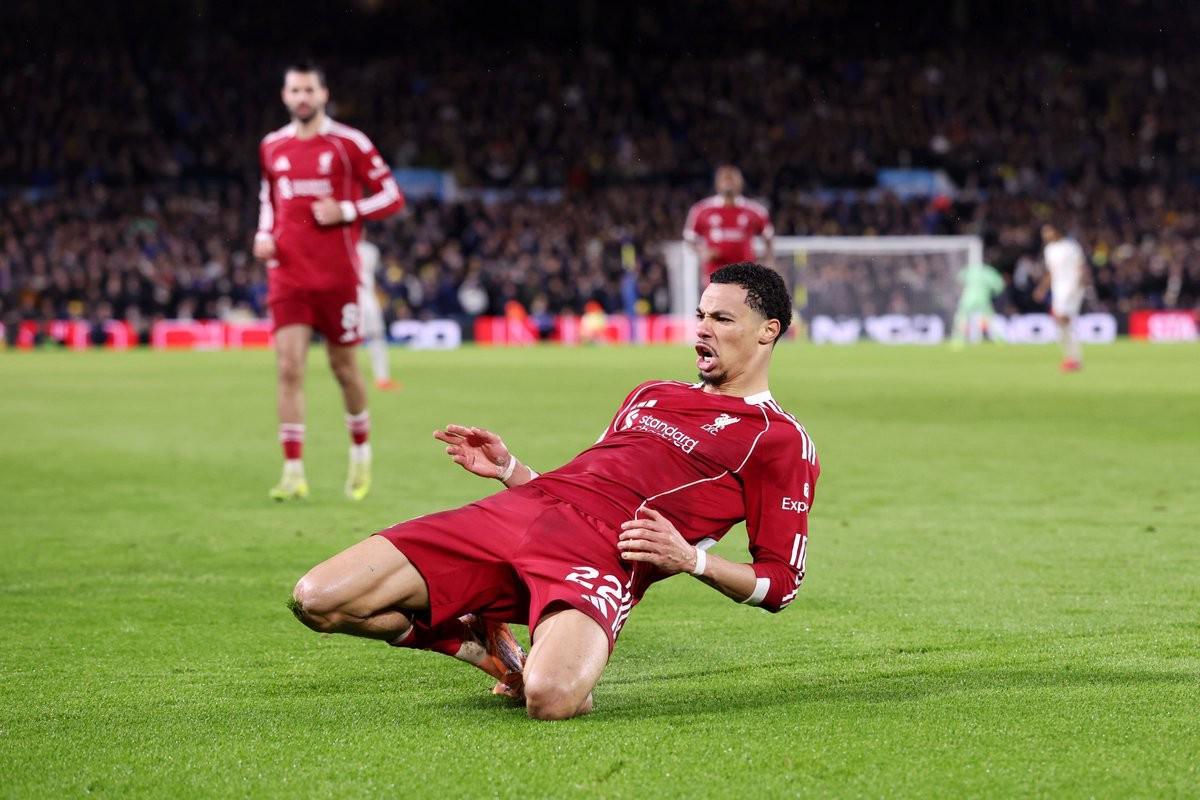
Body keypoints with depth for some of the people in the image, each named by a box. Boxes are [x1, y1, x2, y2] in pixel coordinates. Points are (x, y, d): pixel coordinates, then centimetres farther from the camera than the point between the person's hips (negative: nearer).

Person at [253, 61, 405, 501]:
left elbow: (392, 197, -4)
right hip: (288, 276, 3)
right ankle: (293, 472, -9)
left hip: (337, 276, -3)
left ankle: (361, 453, 33)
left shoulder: (348, 143, -5)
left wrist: (345, 212, -16)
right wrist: (264, 233, 7)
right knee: (289, 368, -9)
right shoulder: (272, 146, 8)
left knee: (344, 367, 9)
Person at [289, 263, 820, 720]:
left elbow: (779, 583, 5)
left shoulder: (781, 440, 9)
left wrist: (691, 559, -10)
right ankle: (487, 648, 11)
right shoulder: (651, 395, 30)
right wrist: (507, 469, 17)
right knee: (316, 601, -11)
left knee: (551, 698, -41)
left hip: (604, 553, -6)